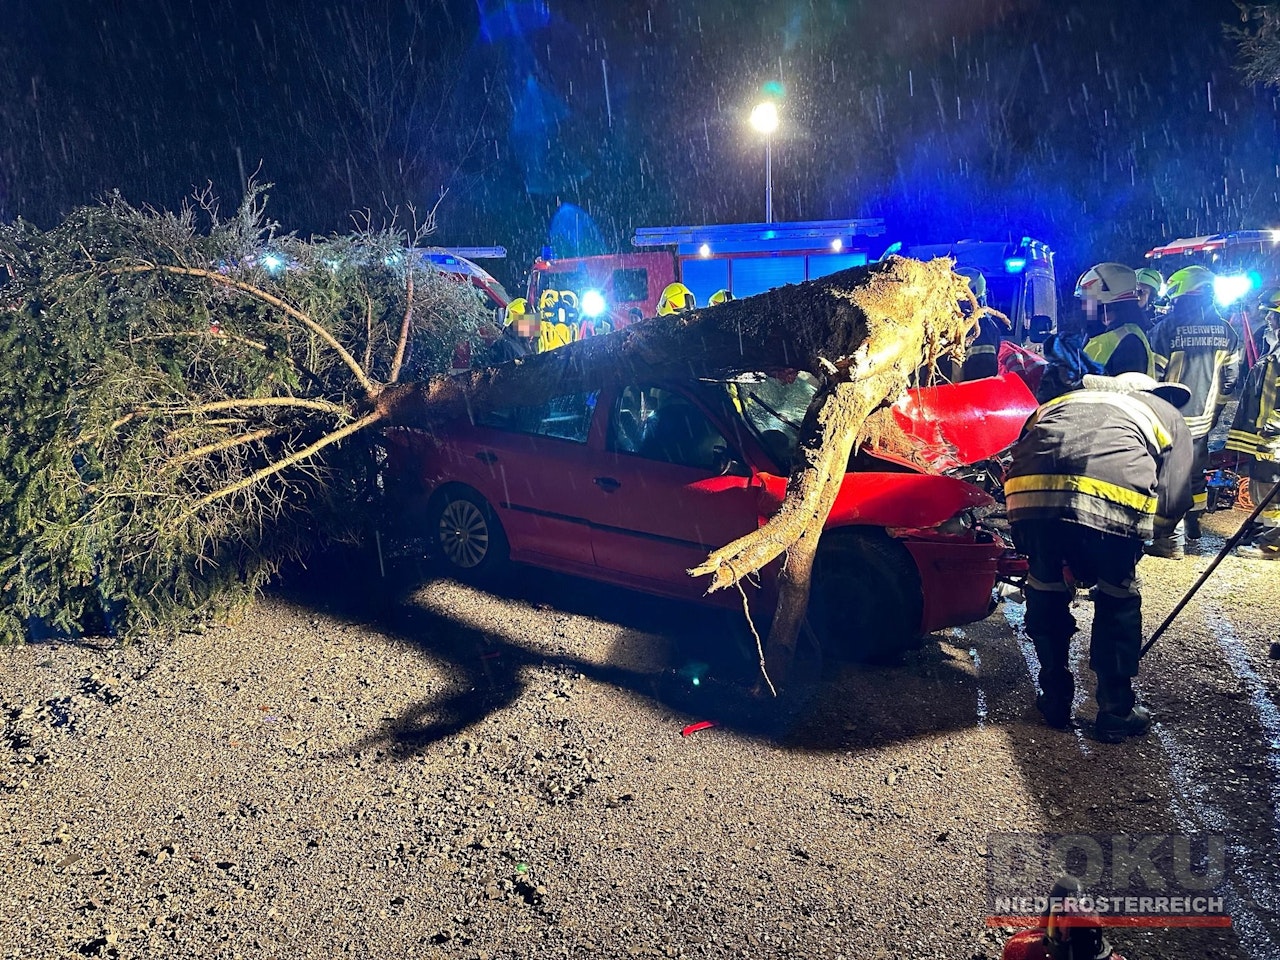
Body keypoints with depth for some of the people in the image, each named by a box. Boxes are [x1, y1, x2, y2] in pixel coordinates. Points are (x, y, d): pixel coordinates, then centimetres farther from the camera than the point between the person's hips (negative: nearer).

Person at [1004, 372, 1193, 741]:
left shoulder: (1062, 400, 41)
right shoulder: (1167, 414, 34)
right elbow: (1173, 501, 19)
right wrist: (1143, 534, 38)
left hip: (1030, 493, 2)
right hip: (1112, 501, -2)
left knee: (1045, 591, 25)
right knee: (1117, 600, 22)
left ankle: (1055, 700, 34)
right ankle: (1117, 712, 29)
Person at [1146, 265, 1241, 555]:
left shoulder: (1168, 327, -11)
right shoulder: (1225, 331, 5)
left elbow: (1154, 376, -11)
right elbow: (1230, 379, 8)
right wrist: (1212, 408, 19)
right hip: (1203, 419, 6)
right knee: (1196, 471, 20)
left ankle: (1172, 540, -3)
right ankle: (1193, 527, 34)